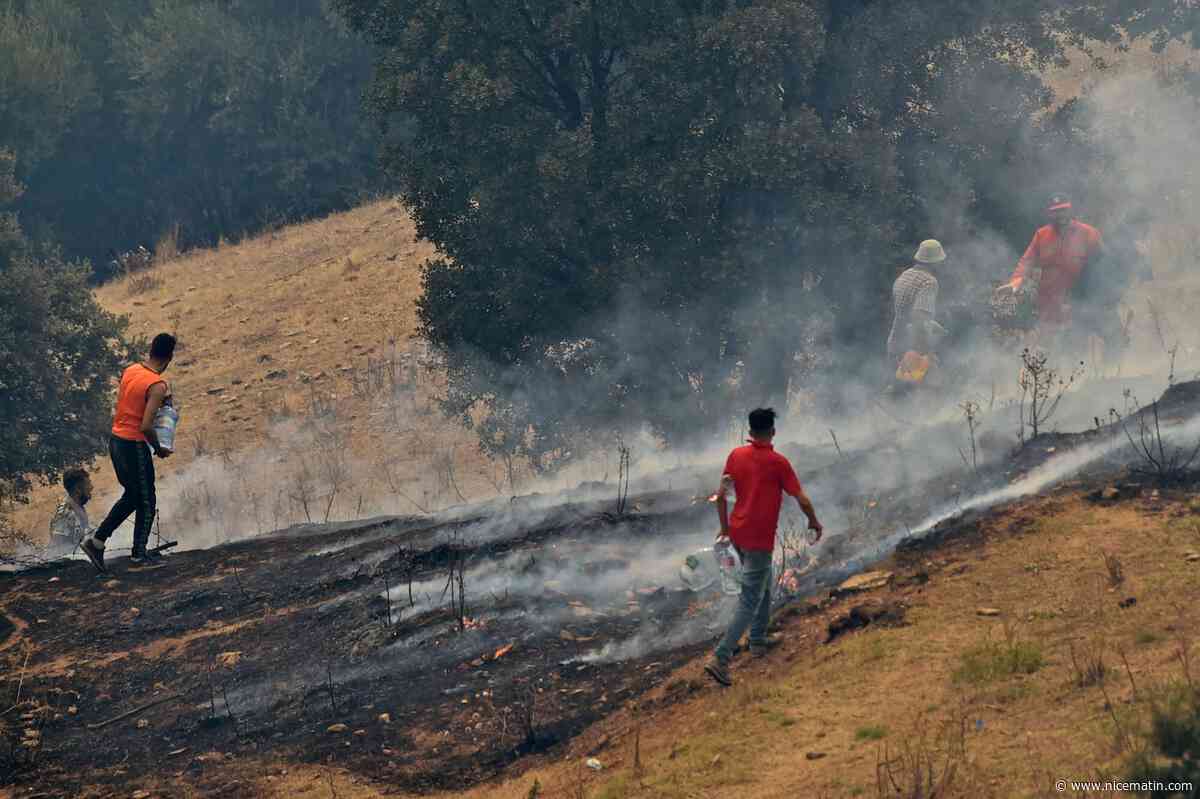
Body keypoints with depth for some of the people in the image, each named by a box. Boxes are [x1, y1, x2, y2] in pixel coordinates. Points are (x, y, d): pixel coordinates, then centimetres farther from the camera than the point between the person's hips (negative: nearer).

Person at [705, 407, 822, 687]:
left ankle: (758, 641, 39)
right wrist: (814, 522, 9)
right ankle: (720, 658, -13)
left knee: (763, 586, 28)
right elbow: (802, 499, -9)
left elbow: (721, 495, 5)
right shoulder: (778, 463, -14)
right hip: (760, 540, -7)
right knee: (749, 602, -4)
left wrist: (725, 527, 19)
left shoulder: (736, 456, 1)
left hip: (738, 535, 7)